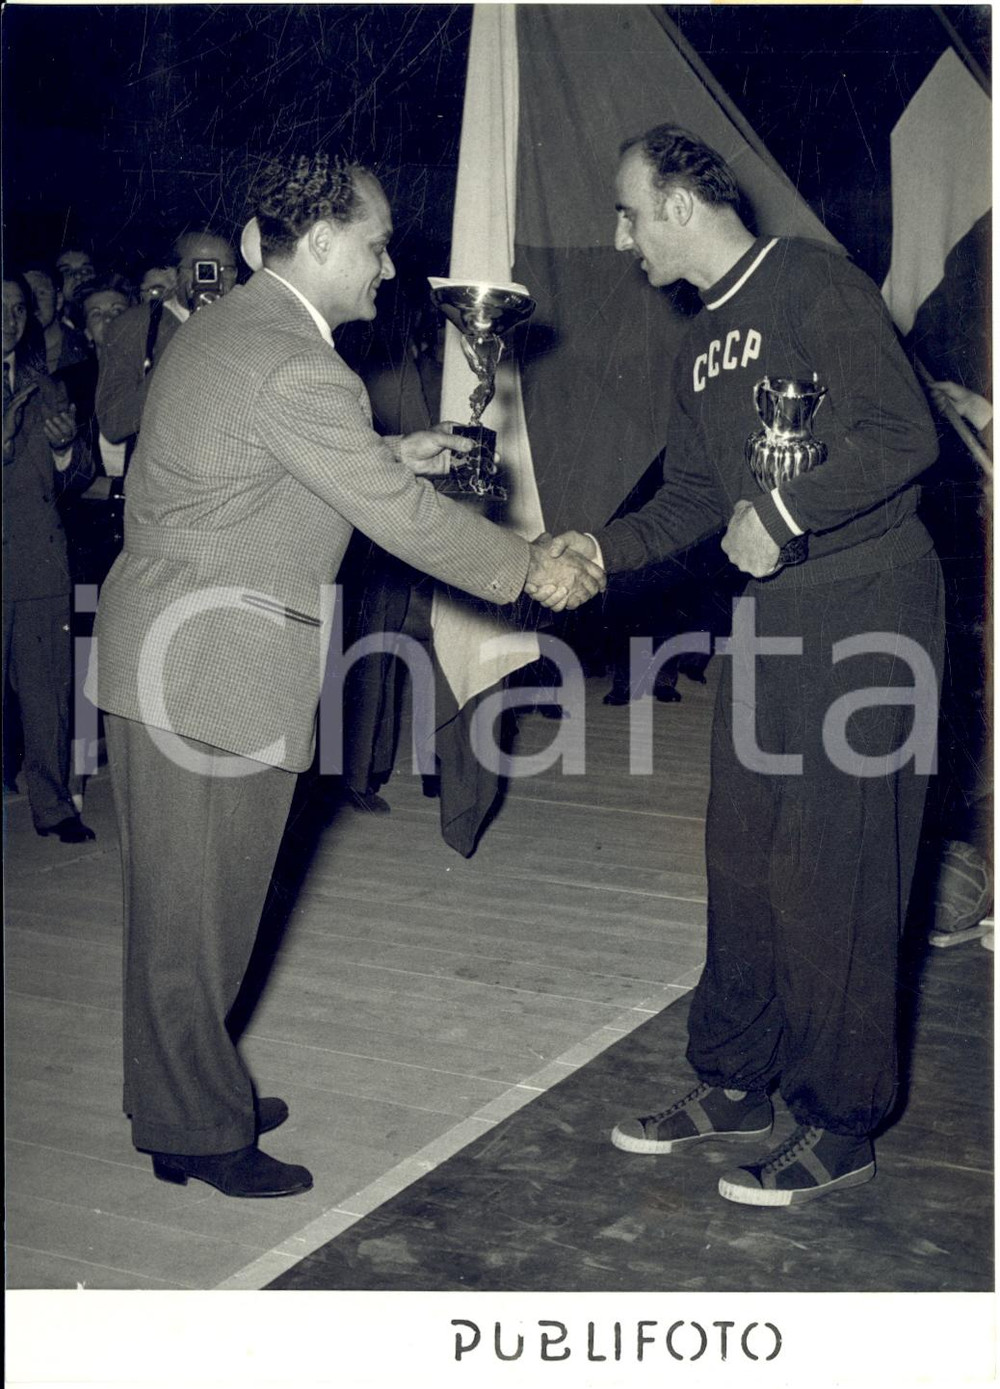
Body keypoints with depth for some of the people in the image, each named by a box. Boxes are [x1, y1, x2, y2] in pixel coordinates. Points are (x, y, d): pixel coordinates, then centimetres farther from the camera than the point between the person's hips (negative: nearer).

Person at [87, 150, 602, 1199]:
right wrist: (535, 571, -7)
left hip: (163, 652, 10)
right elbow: (405, 521, -18)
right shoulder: (295, 368, -21)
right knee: (192, 910, 2)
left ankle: (195, 1090, 34)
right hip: (205, 673, -10)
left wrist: (384, 455, 17)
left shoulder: (223, 326, 12)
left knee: (197, 904, 20)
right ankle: (194, 1132, 16)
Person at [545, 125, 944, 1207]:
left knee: (832, 873, -5)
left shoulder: (814, 285, -10)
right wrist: (602, 547, 3)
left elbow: (904, 436, -18)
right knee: (741, 859, 11)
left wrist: (783, 509, -21)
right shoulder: (700, 346, 17)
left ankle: (841, 1126, 7)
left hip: (865, 612, -8)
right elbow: (691, 499, 18)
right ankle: (733, 1085, 24)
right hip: (769, 619, 8)